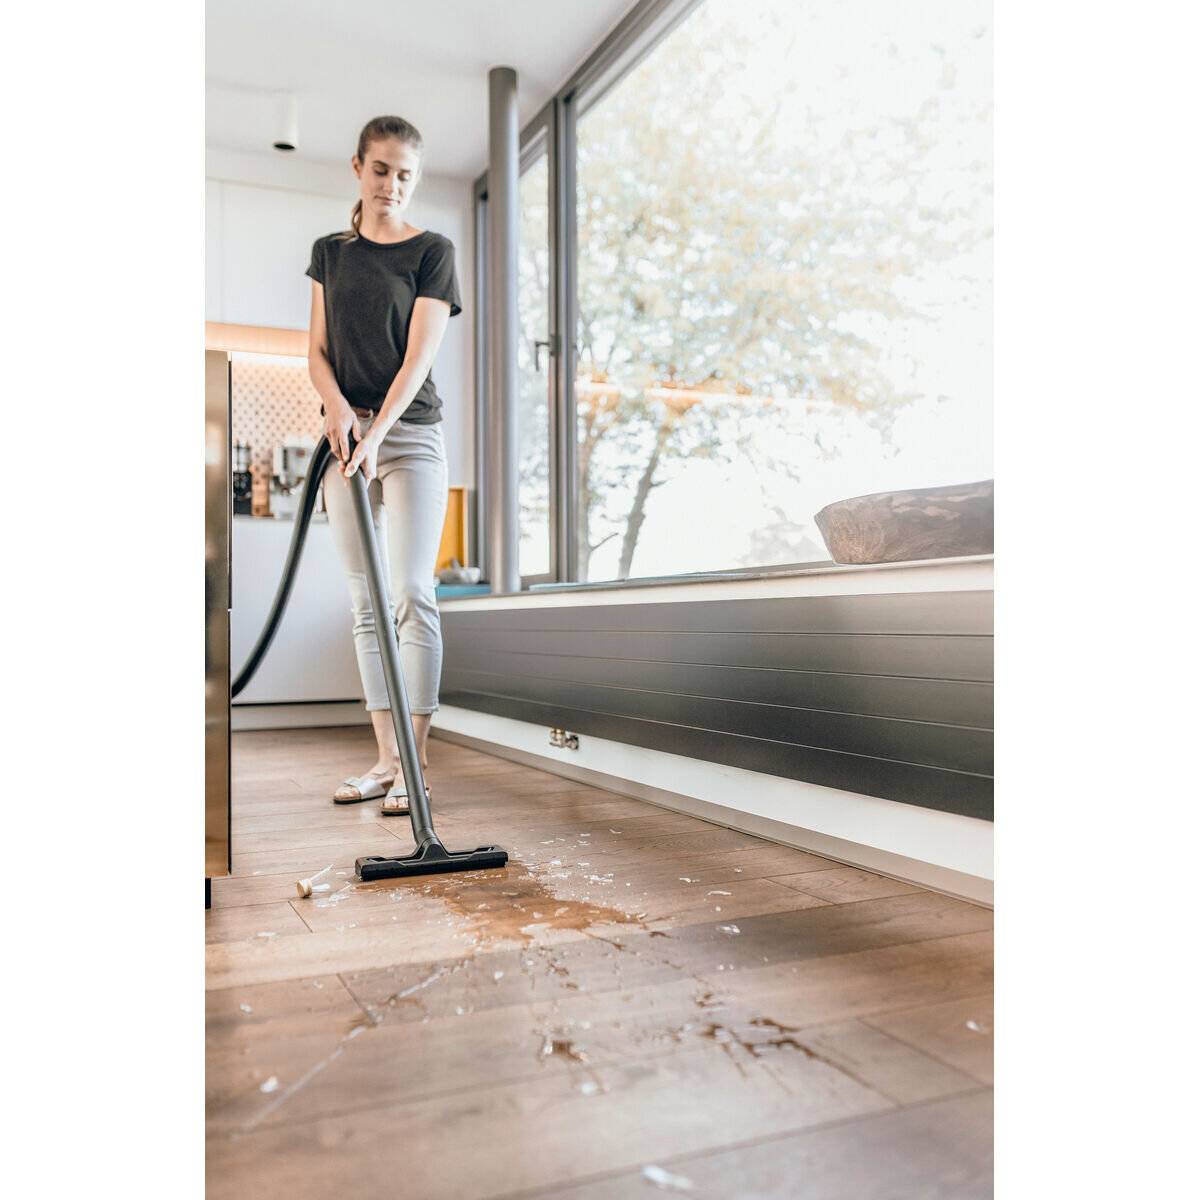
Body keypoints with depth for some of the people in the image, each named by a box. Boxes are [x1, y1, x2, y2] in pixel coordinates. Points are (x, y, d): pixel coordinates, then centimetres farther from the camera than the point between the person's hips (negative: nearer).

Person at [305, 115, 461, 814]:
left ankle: (414, 764, -6)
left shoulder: (433, 251, 1)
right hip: (347, 434, 5)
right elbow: (317, 350, 11)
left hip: (409, 436, -4)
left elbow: (419, 355, -9)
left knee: (412, 594, -12)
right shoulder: (331, 252, 15)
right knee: (366, 603, 4)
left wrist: (377, 431, -21)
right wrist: (337, 406, -10)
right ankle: (386, 760, 10)